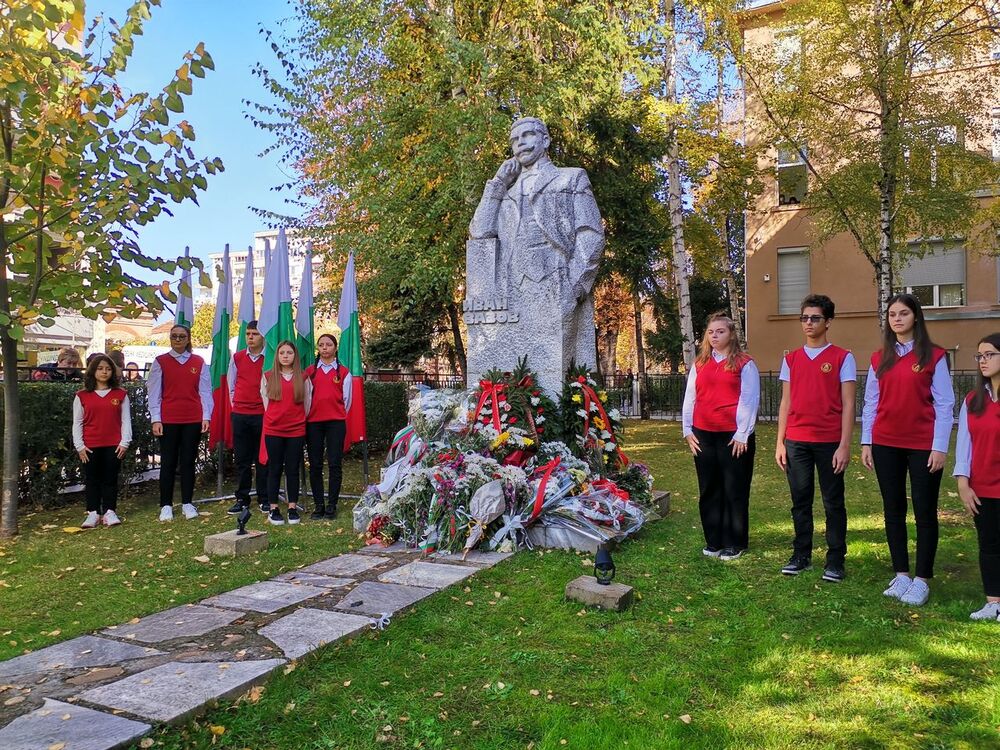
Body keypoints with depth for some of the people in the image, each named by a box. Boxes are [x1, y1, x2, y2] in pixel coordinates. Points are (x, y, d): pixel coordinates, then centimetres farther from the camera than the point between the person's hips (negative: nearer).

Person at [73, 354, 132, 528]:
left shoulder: (121, 395, 4)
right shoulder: (82, 396, 4)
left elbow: (126, 420, 3)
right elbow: (77, 423, 5)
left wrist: (124, 443, -4)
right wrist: (79, 446, -2)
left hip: (114, 446, 0)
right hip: (90, 447, 0)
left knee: (111, 479, 4)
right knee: (92, 480, 6)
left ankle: (109, 512, 9)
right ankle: (93, 513, 12)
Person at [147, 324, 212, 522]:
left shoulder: (199, 362, 7)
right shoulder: (160, 362, 5)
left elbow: (205, 391, 6)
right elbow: (154, 392, 2)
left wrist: (206, 417, -1)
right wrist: (155, 420, -4)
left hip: (193, 420, 1)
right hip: (168, 421, -1)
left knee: (188, 462, 6)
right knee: (168, 463, 3)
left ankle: (187, 503, 14)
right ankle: (166, 506, 10)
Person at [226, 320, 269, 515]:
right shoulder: (237, 358, 8)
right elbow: (231, 385, 16)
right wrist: (235, 404, 9)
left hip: (263, 415, -3)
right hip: (240, 415, 3)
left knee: (262, 459, 3)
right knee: (242, 459, 7)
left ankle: (264, 499, 12)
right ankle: (242, 499, 15)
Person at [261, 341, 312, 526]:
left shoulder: (303, 378, 5)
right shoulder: (268, 377, 4)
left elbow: (307, 403, 9)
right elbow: (266, 402, 9)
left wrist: (299, 420, 10)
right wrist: (276, 418, 9)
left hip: (296, 431, 0)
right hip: (273, 430, 0)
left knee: (293, 469, 5)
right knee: (275, 469, 4)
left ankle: (293, 508, 12)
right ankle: (274, 509, 10)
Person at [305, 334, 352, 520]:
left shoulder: (344, 372, 8)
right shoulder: (310, 371, 12)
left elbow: (346, 399, 9)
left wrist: (337, 415, 9)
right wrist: (309, 415, 6)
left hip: (336, 422, -1)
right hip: (313, 422, 2)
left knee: (335, 464, -2)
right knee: (315, 464, 2)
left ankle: (332, 505, 4)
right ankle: (318, 505, 9)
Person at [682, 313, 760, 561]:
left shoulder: (744, 364, -1)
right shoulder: (699, 364, 13)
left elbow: (749, 400, -6)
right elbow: (690, 398, 14)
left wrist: (742, 435, -10)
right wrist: (687, 430, 8)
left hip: (734, 436, -4)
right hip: (703, 435, 5)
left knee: (734, 491, 3)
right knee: (708, 490, 9)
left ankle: (734, 543, 14)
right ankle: (713, 541, 20)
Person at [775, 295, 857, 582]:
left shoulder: (843, 358, -1)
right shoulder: (791, 359, 10)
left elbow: (848, 405, -4)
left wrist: (844, 445, -10)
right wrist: (780, 442, 7)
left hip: (830, 442, -3)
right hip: (796, 442, 3)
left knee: (833, 502, 5)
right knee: (800, 501, 10)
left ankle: (835, 560, 16)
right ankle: (801, 555, 21)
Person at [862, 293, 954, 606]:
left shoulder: (933, 356, -2)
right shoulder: (879, 358, 8)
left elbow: (945, 404, -4)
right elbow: (870, 402, 9)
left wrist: (940, 447, -10)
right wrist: (866, 442, 4)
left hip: (923, 445, -3)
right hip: (886, 445, 4)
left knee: (924, 512, 3)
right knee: (894, 511, 9)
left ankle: (922, 580, 13)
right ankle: (901, 575, 20)